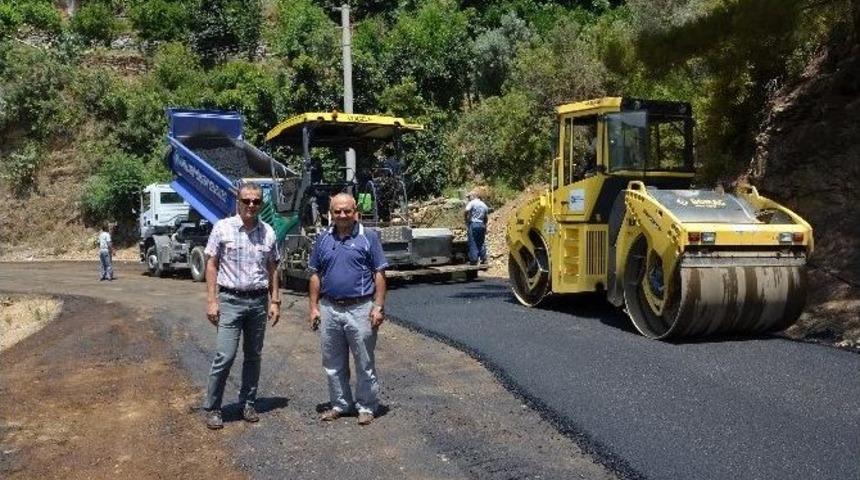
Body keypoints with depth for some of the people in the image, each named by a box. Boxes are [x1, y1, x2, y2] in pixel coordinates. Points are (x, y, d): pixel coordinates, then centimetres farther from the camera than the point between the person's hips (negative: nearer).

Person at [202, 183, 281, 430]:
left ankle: (248, 403, 24)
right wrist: (212, 301, -8)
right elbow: (211, 265, -3)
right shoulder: (223, 228, -4)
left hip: (259, 301, 4)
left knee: (253, 356, 11)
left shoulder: (268, 232, 5)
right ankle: (212, 408, 7)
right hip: (230, 300, -4)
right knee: (224, 357, -6)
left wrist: (275, 301, 6)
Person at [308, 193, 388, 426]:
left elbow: (379, 274, -3)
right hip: (329, 309, 4)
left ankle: (366, 407, 17)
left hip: (360, 309, -4)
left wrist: (378, 307, -10)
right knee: (333, 364, 13)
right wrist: (314, 307, 6)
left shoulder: (368, 237, -2)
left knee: (365, 363, 4)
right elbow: (315, 275, 12)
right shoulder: (323, 239, 9)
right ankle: (340, 404, 27)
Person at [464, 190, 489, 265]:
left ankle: (474, 260, -4)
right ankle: (484, 259, 14)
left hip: (473, 224, -6)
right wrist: (485, 227, 25)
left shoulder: (472, 203, -5)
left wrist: (466, 219, -4)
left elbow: (466, 211, -20)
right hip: (481, 224, 6)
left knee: (473, 243, -3)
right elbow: (485, 218, 19)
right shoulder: (484, 205, 15)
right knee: (481, 242, 14)